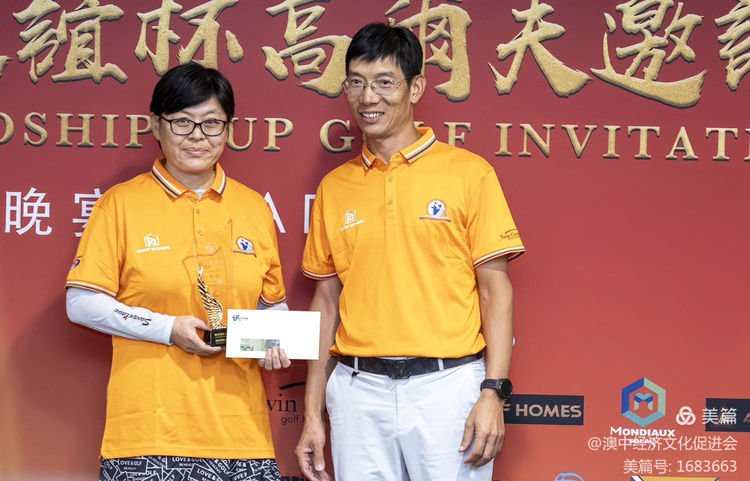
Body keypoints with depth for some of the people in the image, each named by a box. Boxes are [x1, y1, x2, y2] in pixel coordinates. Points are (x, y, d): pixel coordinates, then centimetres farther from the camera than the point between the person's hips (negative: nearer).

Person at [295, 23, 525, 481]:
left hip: (448, 386, -3)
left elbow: (495, 289, -1)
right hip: (358, 391, 3)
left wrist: (493, 393, -10)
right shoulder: (335, 187, 10)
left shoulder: (468, 172, 0)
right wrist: (313, 414, 11)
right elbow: (327, 301, 13)